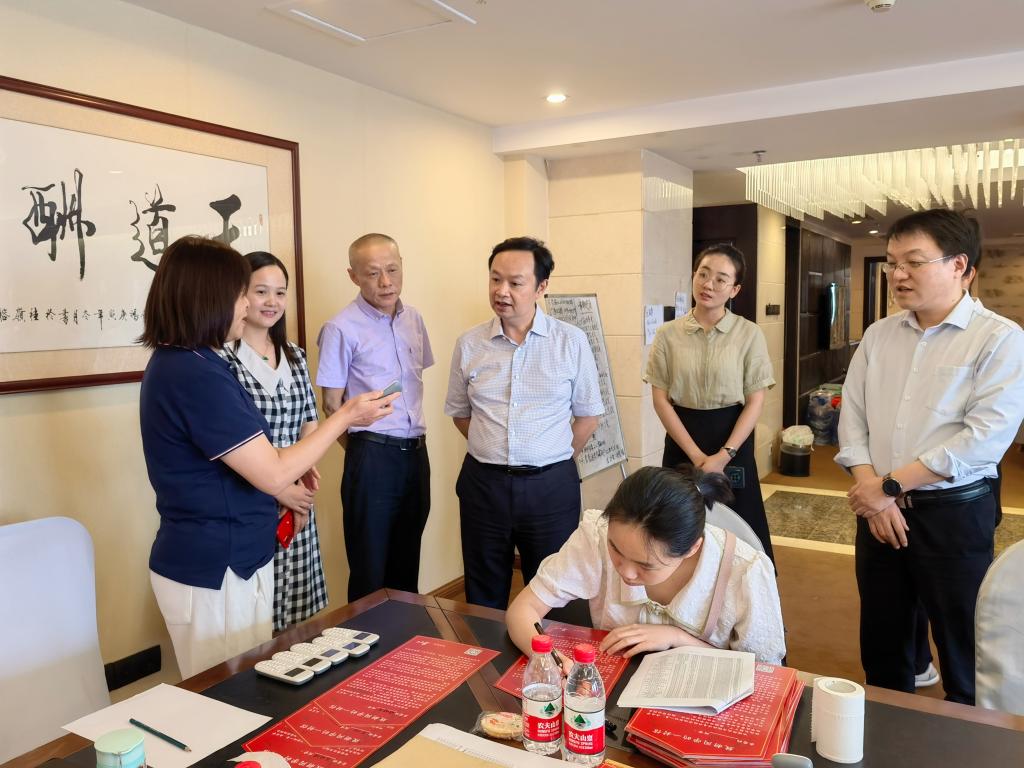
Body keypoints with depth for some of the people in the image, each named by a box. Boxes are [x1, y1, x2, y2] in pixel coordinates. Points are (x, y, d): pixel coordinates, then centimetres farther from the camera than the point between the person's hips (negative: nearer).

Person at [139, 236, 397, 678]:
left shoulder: (174, 363, 7)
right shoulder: (196, 375, -24)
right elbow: (273, 476, -21)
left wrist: (290, 465, 14)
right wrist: (345, 417, -12)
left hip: (207, 561, 10)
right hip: (213, 571, -9)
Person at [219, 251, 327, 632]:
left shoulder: (294, 356, 11)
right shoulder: (222, 358, -12)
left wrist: (305, 487, 0)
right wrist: (277, 491, -14)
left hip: (296, 506, 6)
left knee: (298, 615, 14)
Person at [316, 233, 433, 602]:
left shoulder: (414, 319, 7)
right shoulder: (341, 328, -12)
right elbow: (332, 403, -7)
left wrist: (416, 443, 13)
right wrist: (363, 450, -2)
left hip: (416, 451, 6)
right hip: (373, 456, -6)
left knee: (407, 565, 19)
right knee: (370, 573, 7)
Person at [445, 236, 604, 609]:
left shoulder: (571, 341, -4)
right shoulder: (469, 344, 1)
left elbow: (588, 413, 3)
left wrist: (553, 458, 2)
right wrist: (494, 453, 7)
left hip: (551, 485, -1)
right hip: (483, 483, 2)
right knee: (484, 600, 15)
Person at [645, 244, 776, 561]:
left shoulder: (749, 334, -3)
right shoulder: (668, 334, -1)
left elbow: (755, 401, -5)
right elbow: (660, 399, -3)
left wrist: (724, 454, -14)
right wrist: (695, 453, -10)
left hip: (732, 440, -1)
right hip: (683, 440, 1)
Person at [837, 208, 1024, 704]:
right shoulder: (878, 335, 6)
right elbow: (852, 417, 3)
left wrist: (890, 485, -17)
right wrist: (871, 491, -10)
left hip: (954, 513, -5)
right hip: (877, 509, 5)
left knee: (962, 650, 10)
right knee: (881, 642, 18)